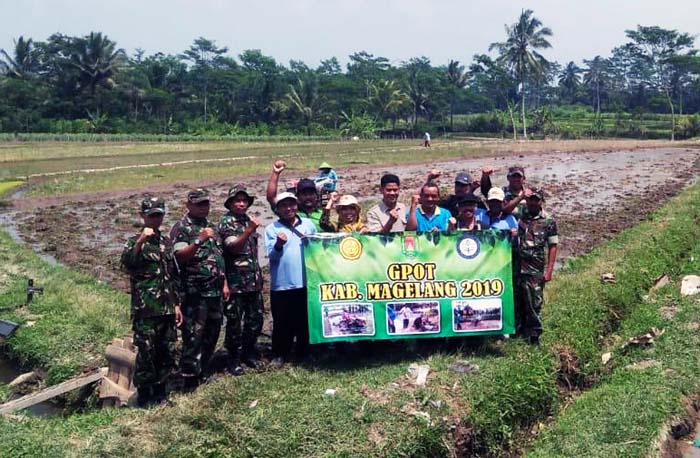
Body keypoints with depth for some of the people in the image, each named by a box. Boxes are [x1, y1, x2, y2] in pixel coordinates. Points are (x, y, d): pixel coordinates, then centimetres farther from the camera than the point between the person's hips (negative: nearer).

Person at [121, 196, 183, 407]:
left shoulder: (166, 242, 15)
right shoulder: (135, 242, -2)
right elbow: (126, 263, -25)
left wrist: (177, 304, 16)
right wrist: (140, 241, -33)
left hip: (167, 309, 6)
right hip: (145, 309, -6)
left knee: (167, 353, 10)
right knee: (146, 353, -2)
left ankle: (159, 391, 24)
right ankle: (143, 395, 12)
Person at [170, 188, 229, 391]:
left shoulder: (210, 226, 17)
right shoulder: (181, 228, -5)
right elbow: (179, 255, -19)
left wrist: (225, 283, 17)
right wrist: (199, 240, -30)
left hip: (215, 290, 8)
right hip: (194, 291, -8)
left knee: (212, 333, 13)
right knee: (193, 336, -5)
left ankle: (202, 372, 26)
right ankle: (190, 379, 2)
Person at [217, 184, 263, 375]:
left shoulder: (249, 220, 13)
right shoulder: (226, 222, -7)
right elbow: (233, 247, -20)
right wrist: (248, 231, -33)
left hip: (254, 281, 6)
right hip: (236, 282, -6)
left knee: (255, 319, 11)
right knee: (234, 322, 1)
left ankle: (249, 352, 28)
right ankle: (234, 359, 14)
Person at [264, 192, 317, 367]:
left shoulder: (308, 224, 10)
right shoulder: (272, 228, 2)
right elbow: (271, 255, -8)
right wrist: (279, 244, -26)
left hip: (306, 282, 3)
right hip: (282, 284, -2)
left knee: (306, 320, 11)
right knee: (282, 322, 4)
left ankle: (304, 353, 25)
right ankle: (280, 354, 17)